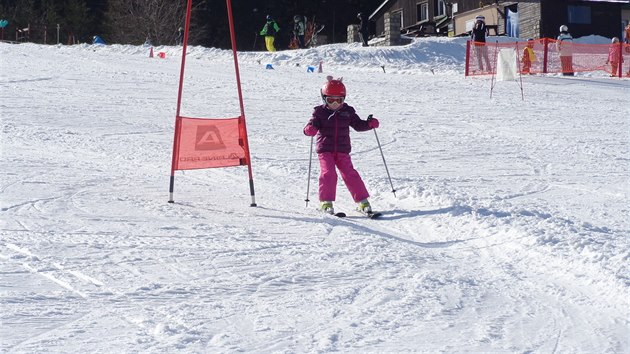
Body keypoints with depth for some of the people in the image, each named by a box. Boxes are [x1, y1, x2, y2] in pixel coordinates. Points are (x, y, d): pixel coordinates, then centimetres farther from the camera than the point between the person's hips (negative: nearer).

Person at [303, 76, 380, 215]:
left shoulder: (347, 111, 7)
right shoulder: (320, 112, 0)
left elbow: (357, 124, 13)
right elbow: (313, 125, -6)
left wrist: (370, 124, -5)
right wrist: (310, 129, -31)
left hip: (343, 150, 2)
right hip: (325, 150, -2)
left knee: (350, 174, -4)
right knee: (328, 173, -15)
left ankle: (363, 201, 3)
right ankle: (326, 202, -6)